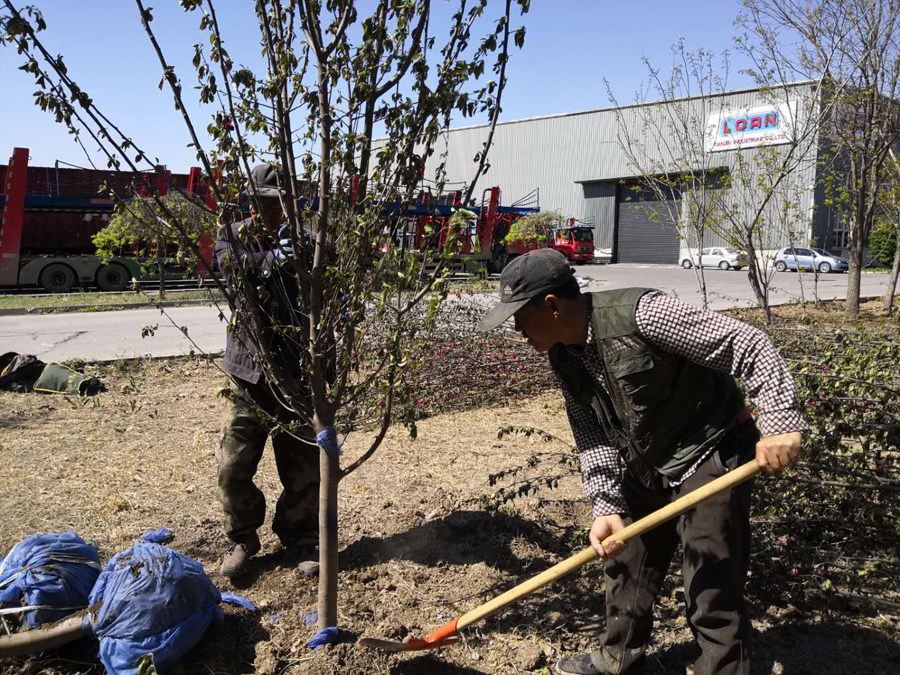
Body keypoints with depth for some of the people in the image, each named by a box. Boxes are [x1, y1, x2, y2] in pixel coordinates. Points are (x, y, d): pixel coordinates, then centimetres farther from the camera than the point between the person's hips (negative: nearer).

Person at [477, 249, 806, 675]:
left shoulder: (641, 314, -28)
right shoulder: (563, 356, -3)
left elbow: (748, 345, -26)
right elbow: (593, 437, -3)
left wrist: (780, 425, -32)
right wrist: (607, 507, -16)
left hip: (711, 455, -8)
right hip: (645, 466, 8)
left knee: (712, 593, -5)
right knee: (625, 564, 22)